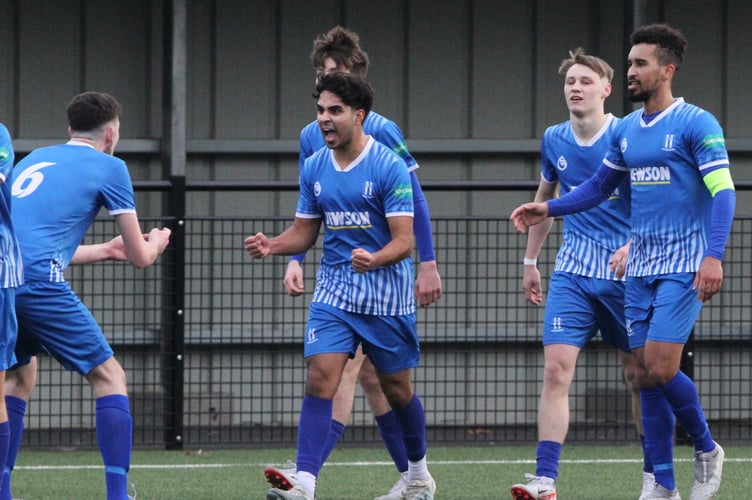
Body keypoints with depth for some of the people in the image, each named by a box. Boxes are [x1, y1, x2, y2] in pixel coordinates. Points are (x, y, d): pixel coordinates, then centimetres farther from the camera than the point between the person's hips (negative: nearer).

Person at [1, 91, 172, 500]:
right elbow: (140, 256, 14)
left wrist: (104, 251, 49)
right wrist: (156, 242, 37)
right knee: (109, 377, 4)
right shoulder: (109, 167, 10)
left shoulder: (33, 160, 28)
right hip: (39, 284, -6)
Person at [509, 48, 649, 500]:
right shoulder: (554, 141, 6)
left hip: (624, 272, -3)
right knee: (556, 370, -12)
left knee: (639, 375, 6)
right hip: (572, 272, 3)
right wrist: (530, 261, 22)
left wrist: (634, 245, -23)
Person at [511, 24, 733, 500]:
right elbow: (599, 187, 22)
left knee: (660, 370, -14)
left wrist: (714, 255, -26)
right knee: (647, 377, 3)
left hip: (684, 268, -7)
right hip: (639, 269, 7)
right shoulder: (626, 130, 12)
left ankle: (707, 450, 10)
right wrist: (548, 209, 7)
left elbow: (723, 192, -15)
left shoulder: (696, 123, -9)